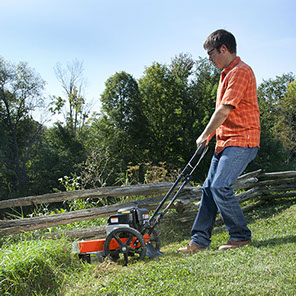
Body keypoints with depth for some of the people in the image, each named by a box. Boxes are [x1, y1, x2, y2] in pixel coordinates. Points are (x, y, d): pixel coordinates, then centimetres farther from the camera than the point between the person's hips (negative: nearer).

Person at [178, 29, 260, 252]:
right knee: (209, 188, 6)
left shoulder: (240, 71, -12)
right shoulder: (228, 73, 20)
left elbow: (224, 110, -16)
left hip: (242, 140, -10)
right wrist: (211, 134, 16)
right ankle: (200, 240, 11)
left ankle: (241, 236, -2)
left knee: (220, 187, -18)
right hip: (226, 142, 10)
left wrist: (205, 136, -7)